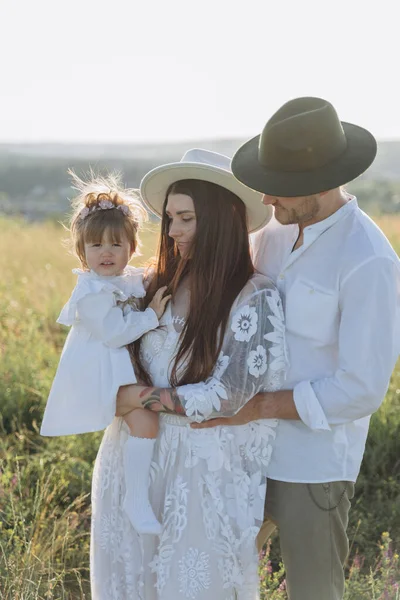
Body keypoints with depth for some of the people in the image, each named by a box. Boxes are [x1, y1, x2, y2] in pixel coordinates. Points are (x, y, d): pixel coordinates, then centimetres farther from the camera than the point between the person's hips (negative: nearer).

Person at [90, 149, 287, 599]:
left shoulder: (255, 298, -14)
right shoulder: (165, 284, 3)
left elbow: (225, 397, -17)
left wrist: (142, 398, -11)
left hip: (204, 473, -5)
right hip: (138, 457, 6)